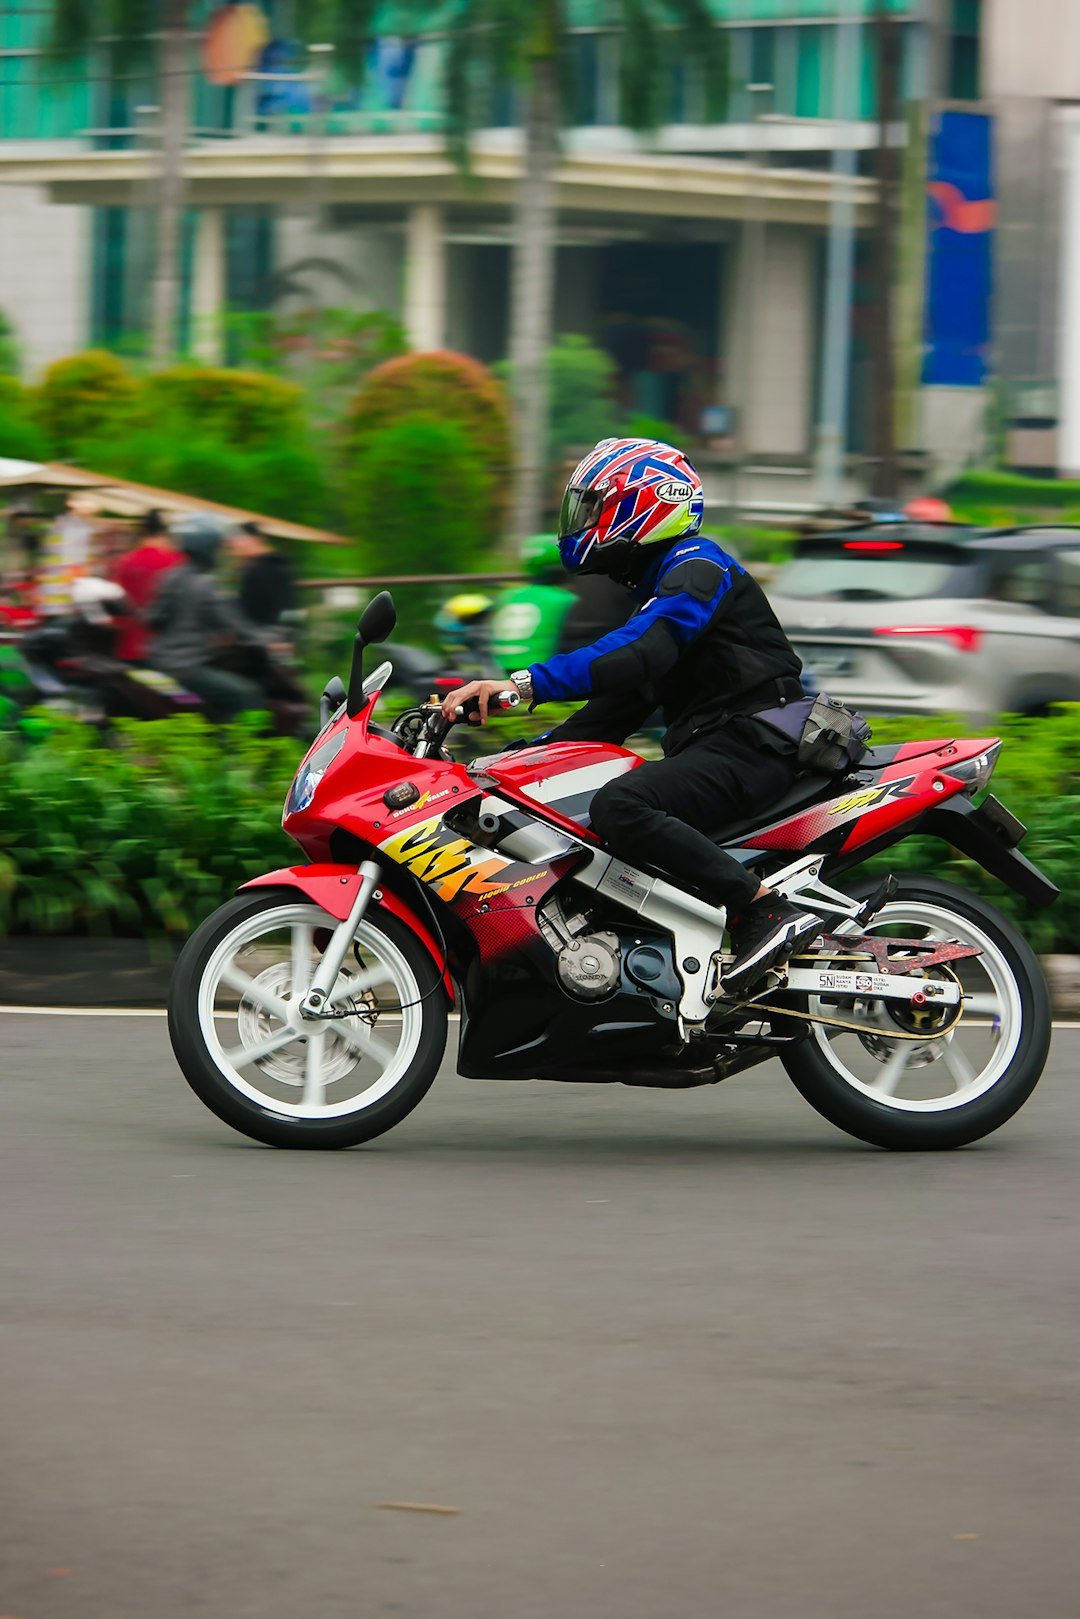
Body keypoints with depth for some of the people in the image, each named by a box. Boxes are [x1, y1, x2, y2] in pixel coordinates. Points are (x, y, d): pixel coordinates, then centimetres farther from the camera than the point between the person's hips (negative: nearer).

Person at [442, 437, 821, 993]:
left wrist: (523, 684, -35)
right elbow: (622, 704, 27)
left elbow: (639, 654, -27)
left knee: (619, 807, -33)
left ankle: (766, 910, -33)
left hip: (748, 744, -11)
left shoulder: (697, 566, -9)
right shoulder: (655, 581, 25)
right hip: (704, 746, 11)